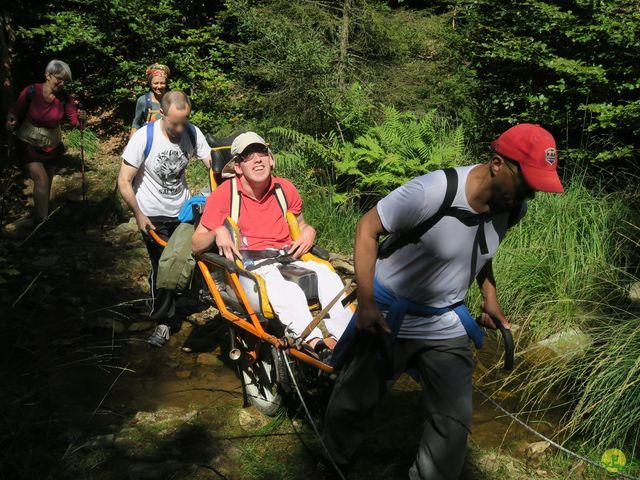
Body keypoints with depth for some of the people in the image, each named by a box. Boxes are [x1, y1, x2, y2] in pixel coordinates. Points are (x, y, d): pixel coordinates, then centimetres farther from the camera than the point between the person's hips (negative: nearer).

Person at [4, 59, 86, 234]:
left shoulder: (65, 98, -12)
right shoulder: (31, 92, -18)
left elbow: (75, 121, -16)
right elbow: (15, 113, -11)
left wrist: (81, 119, -38)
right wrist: (11, 122, -32)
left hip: (52, 146, 4)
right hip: (28, 144, -4)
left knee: (46, 184, 13)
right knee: (41, 180, -19)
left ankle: (37, 218, 32)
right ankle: (42, 221, -12)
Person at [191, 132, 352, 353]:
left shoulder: (285, 189, 10)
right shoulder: (224, 194, 0)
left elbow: (300, 225, 29)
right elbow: (196, 245, 2)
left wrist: (309, 231, 5)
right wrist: (217, 233, -19)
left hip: (288, 258, 4)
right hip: (247, 264, -4)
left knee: (327, 274, -27)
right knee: (282, 288, -38)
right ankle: (314, 341, -54)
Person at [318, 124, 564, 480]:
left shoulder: (514, 207, -9)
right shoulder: (432, 192, -30)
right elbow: (368, 229, -20)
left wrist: (490, 295, 3)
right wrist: (366, 302, -21)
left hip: (447, 324, 5)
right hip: (390, 317, -4)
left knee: (455, 419, 6)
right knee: (355, 401, 13)